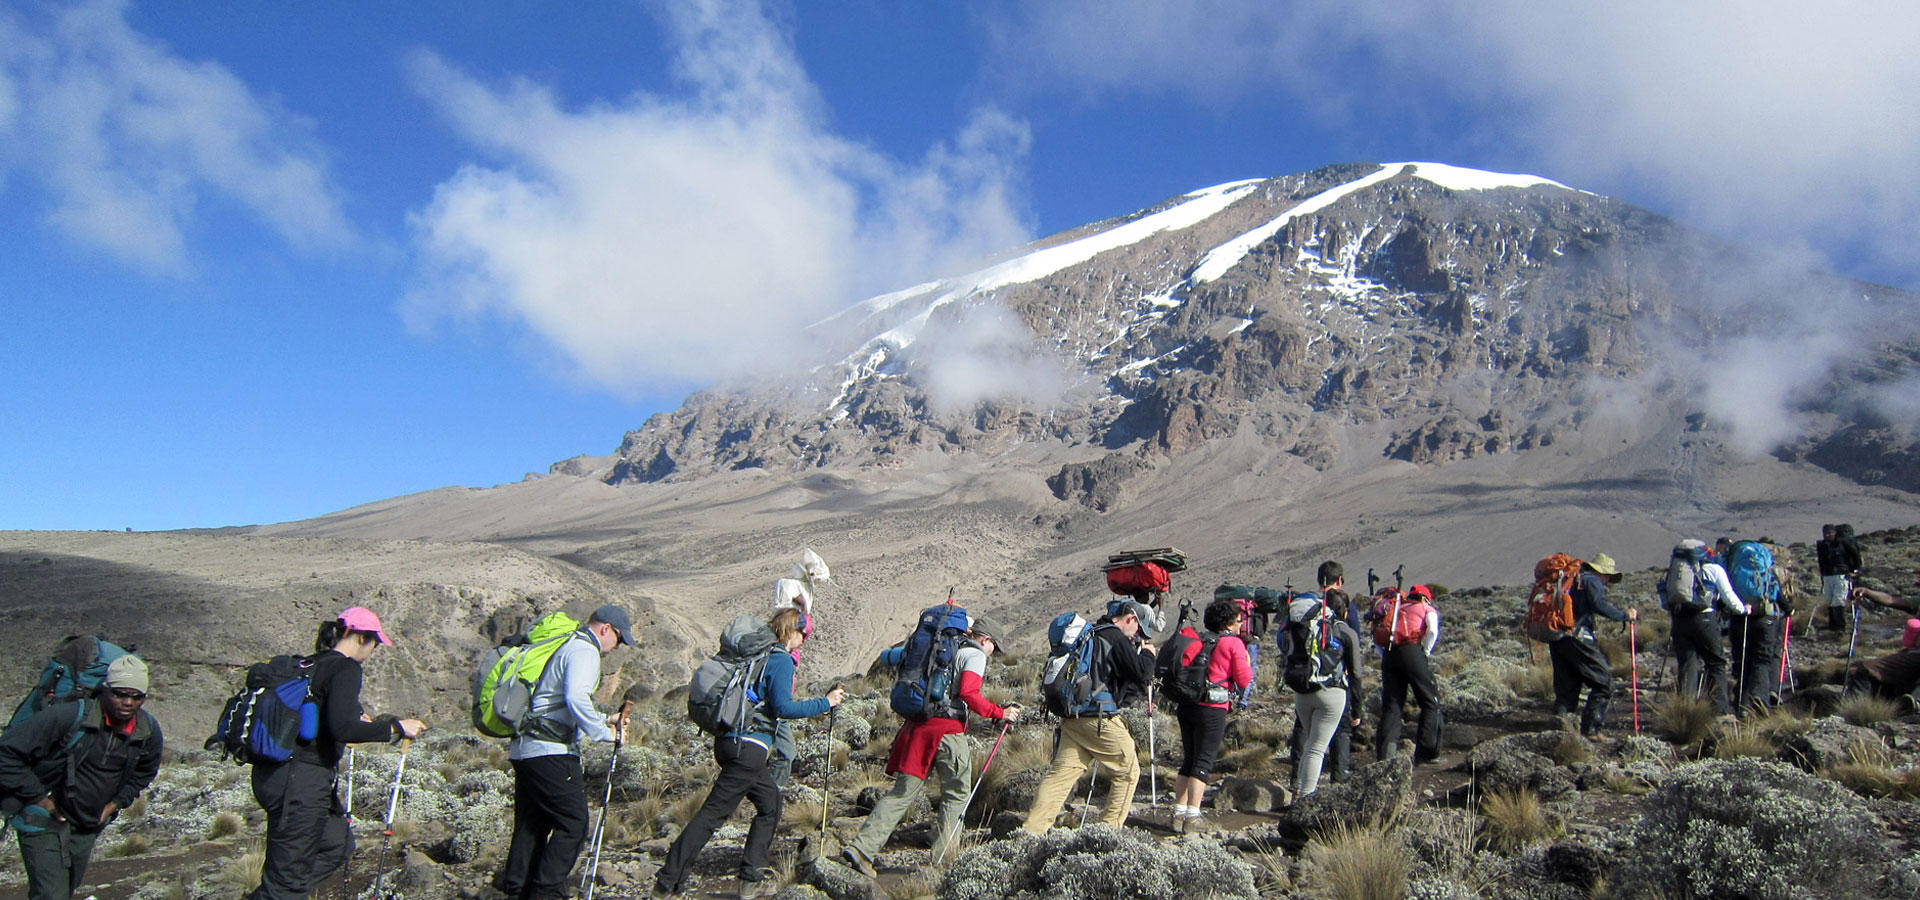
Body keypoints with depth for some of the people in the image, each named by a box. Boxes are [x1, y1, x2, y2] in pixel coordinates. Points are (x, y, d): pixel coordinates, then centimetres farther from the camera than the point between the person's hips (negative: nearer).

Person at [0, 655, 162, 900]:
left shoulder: (149, 731, -7)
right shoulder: (68, 717, -25)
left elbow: (144, 772, 16)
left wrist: (116, 803, 5)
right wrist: (39, 798, -17)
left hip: (89, 825, 6)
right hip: (45, 821, -6)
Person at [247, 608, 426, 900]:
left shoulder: (314, 664, 13)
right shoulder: (345, 668, -13)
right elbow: (343, 728, -25)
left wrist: (360, 720, 30)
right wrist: (395, 727, -16)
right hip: (301, 783, -10)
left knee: (338, 844, 22)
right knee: (289, 876, 0)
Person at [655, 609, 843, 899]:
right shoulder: (781, 660, -9)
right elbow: (783, 707, -17)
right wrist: (825, 703, -10)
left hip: (729, 741, 9)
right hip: (748, 748, -9)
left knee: (770, 800, 18)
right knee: (713, 812, -5)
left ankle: (751, 876, 19)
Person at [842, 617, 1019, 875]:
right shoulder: (975, 655, 1)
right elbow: (968, 693, -15)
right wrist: (1000, 713, -8)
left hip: (918, 726, 7)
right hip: (948, 730, -7)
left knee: (903, 792, 6)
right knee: (956, 794, 10)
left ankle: (862, 847, -4)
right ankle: (944, 859, 9)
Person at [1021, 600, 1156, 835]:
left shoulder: (1090, 635, 18)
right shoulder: (1116, 638, -9)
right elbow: (1141, 673, -13)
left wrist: (1138, 654, 24)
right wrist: (1147, 654, 6)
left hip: (1072, 716, 8)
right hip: (1099, 718, -8)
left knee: (1061, 772, 5)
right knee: (1128, 771, 9)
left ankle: (1032, 829, -2)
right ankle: (1110, 827, 12)